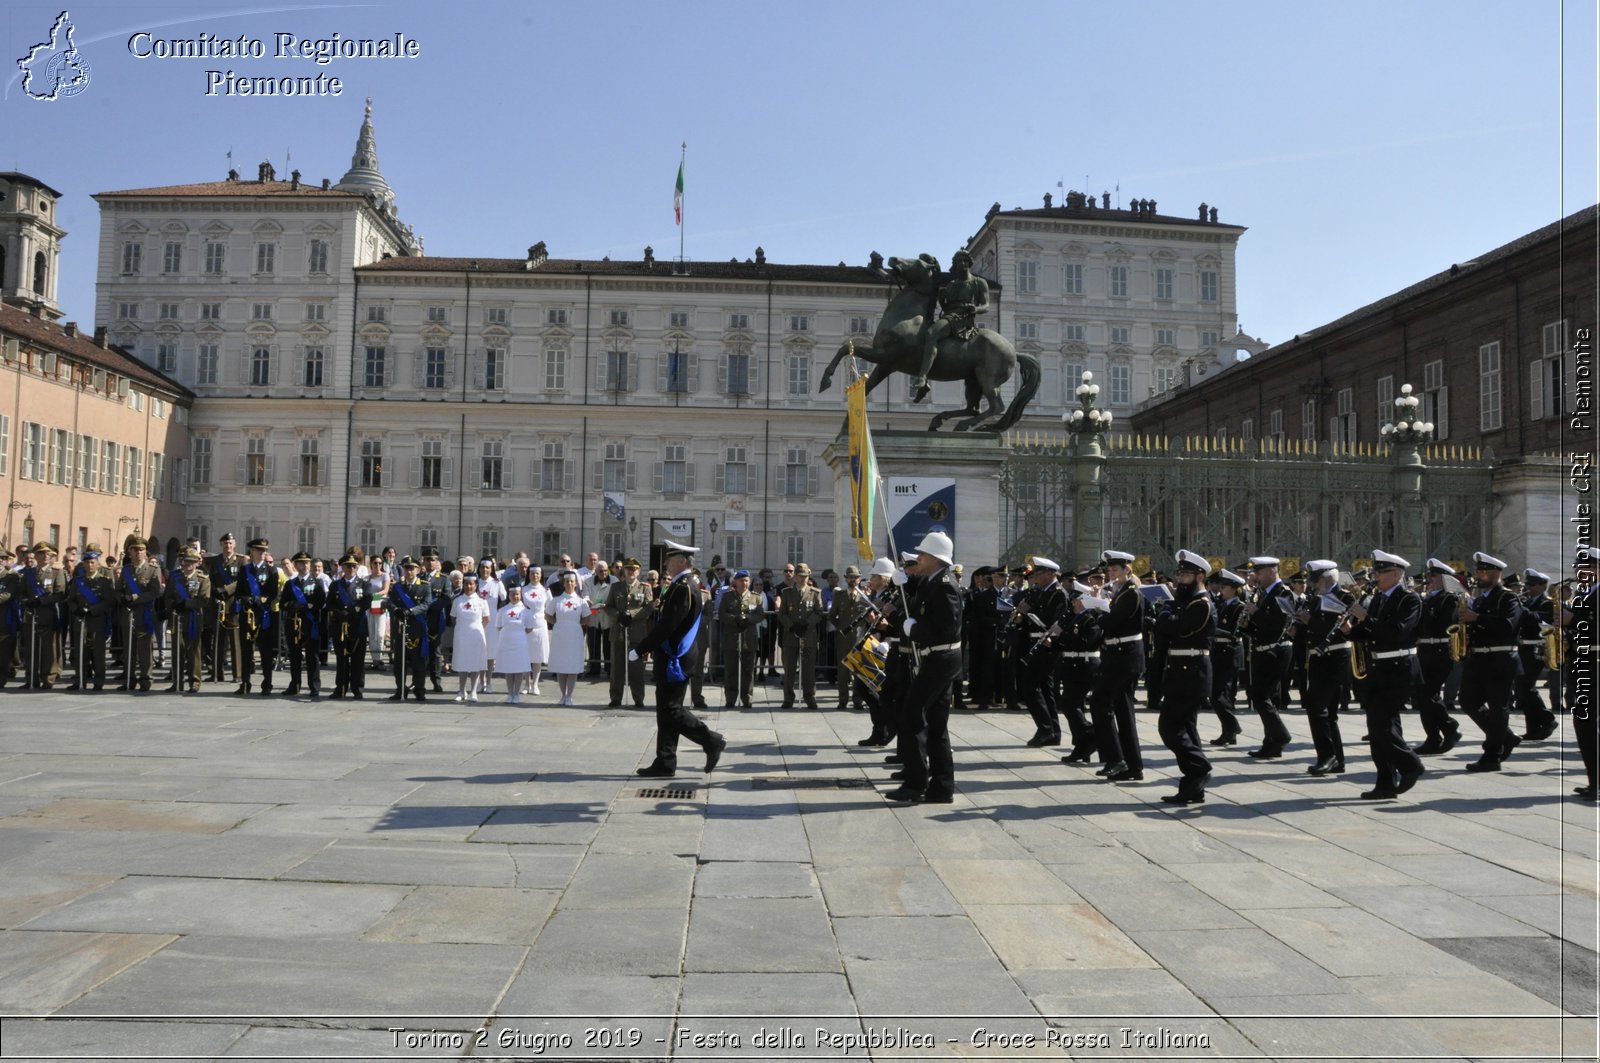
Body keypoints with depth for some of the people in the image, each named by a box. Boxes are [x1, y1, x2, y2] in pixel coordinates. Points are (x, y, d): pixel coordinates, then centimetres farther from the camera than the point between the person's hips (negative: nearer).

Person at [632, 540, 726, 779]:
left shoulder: (684, 588, -17)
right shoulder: (679, 586, 15)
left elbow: (667, 625, -22)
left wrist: (640, 649, -18)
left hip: (674, 660, -10)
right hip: (669, 658, 10)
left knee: (671, 710, -6)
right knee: (666, 710, 10)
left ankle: (712, 741, 2)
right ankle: (664, 763, 14)